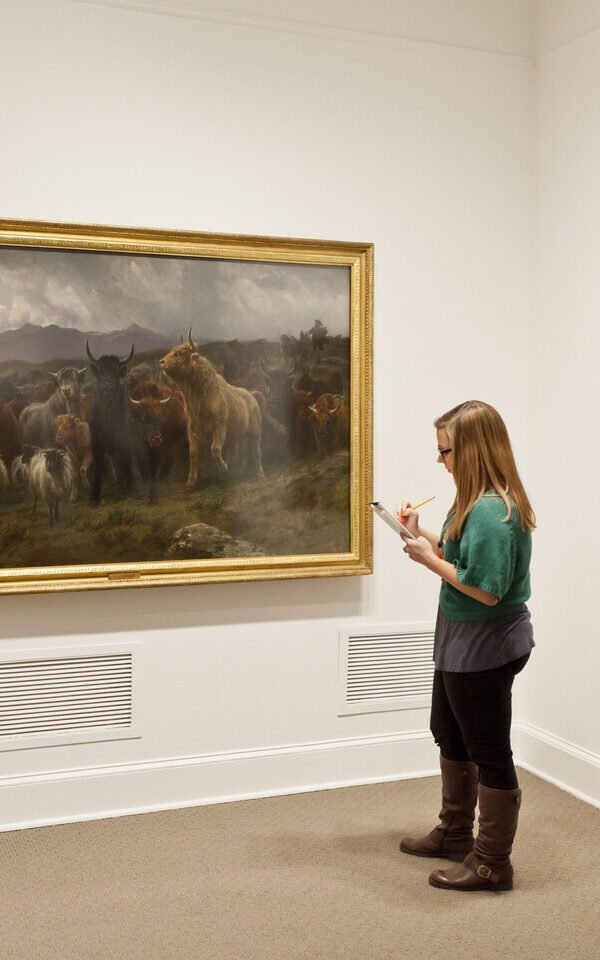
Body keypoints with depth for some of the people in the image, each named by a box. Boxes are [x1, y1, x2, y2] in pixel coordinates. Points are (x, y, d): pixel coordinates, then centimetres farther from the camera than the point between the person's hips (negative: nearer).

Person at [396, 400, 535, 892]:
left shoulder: (491, 511, -27)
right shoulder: (478, 501, 6)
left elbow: (486, 590, -29)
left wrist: (430, 559, -20)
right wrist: (420, 534, 2)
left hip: (486, 647, -11)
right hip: (464, 642, 11)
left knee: (489, 752, 4)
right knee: (450, 736, 24)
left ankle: (492, 864, 20)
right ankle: (455, 834, 42)